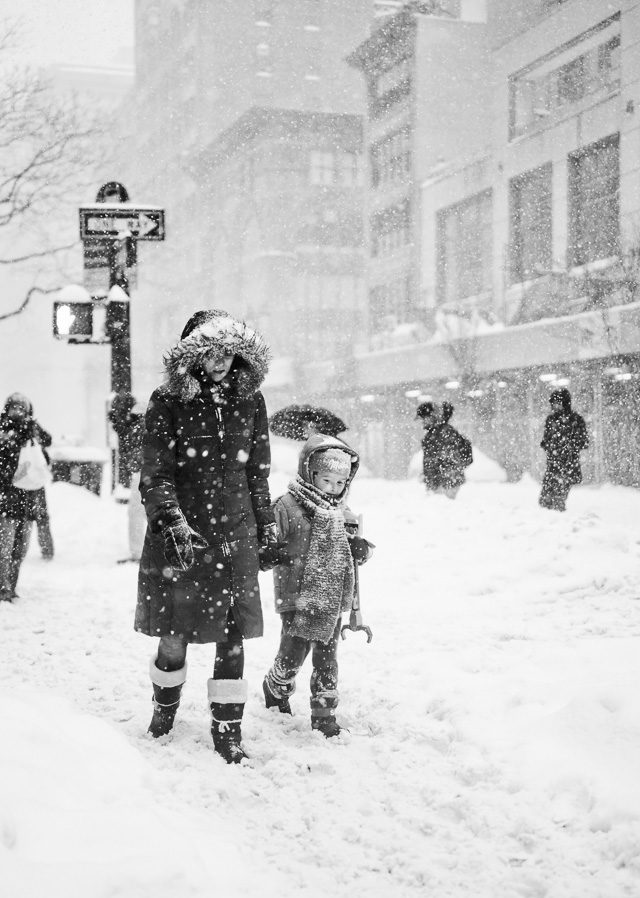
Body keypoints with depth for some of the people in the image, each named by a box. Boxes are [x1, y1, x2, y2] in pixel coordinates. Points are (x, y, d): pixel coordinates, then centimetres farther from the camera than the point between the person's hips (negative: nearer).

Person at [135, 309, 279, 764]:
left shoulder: (249, 401, 5)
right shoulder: (169, 402, -5)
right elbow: (155, 474, -7)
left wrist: (268, 530, 14)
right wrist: (174, 522, -20)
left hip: (235, 537, 2)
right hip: (178, 536, -2)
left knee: (233, 636, 1)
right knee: (174, 635, 5)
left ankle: (228, 730, 14)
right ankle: (164, 710, 32)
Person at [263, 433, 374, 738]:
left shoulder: (342, 514, 9)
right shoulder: (288, 506, -9)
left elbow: (348, 548, 18)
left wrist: (359, 548, -3)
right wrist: (280, 555, -29)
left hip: (333, 601, 5)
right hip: (298, 599, -4)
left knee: (327, 658, 8)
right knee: (293, 653, 5)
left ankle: (324, 714, 17)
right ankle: (275, 689, 35)